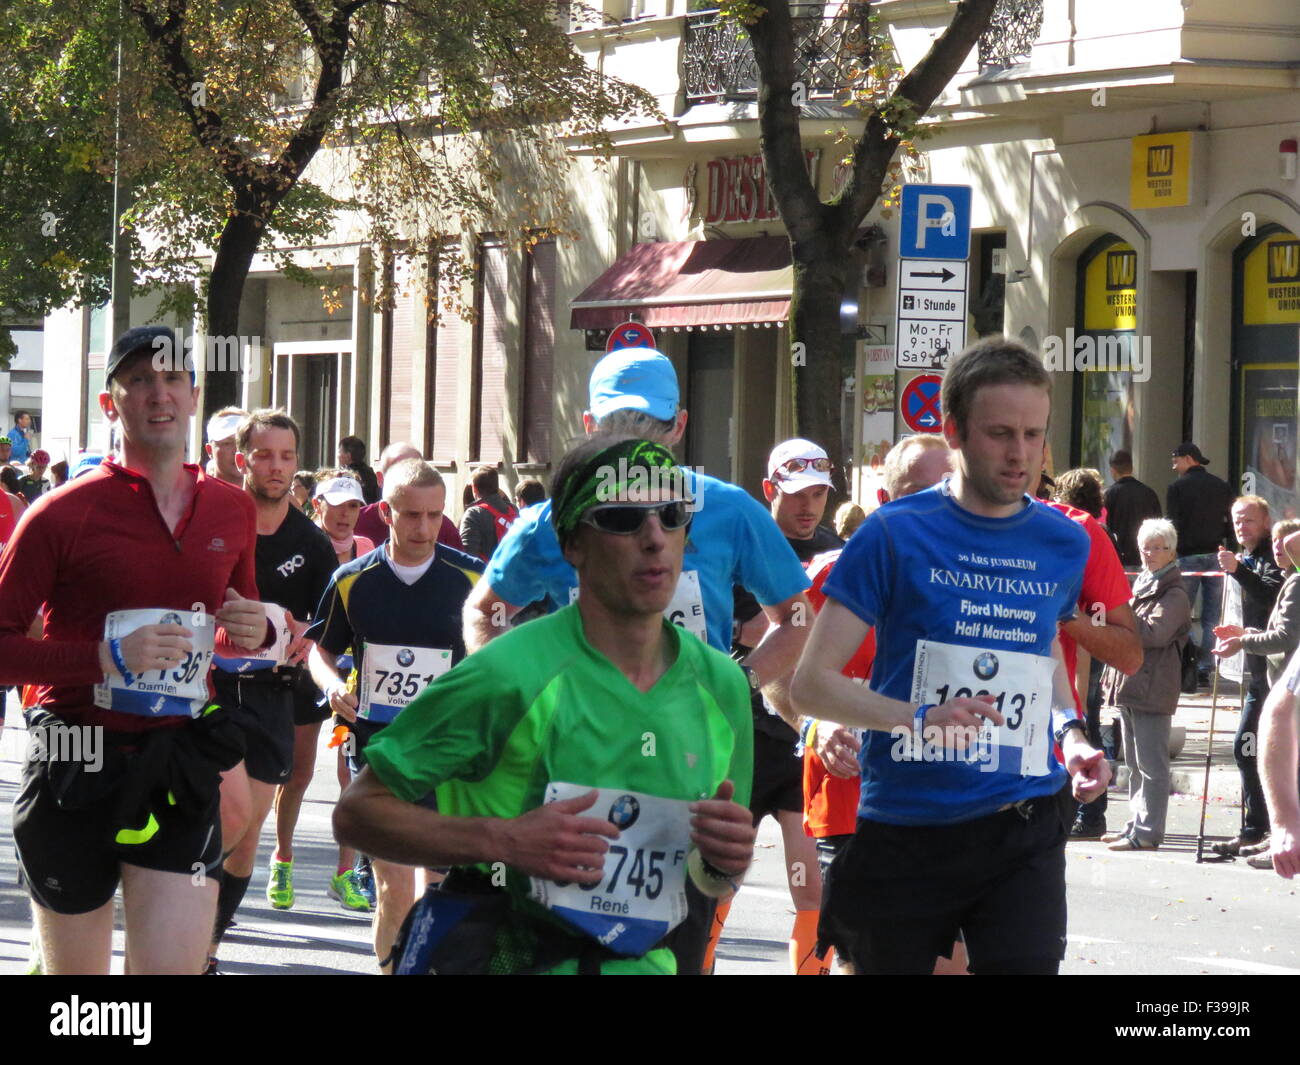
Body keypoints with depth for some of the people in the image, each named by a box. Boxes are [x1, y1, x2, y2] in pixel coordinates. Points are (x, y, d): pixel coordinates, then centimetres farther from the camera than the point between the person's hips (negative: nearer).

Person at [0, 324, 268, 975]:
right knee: (74, 973, 9)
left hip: (180, 770, 2)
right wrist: (110, 656, -22)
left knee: (174, 966, -12)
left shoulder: (232, 512, 8)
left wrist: (249, 633, 2)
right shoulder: (64, 514, -6)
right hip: (76, 772, -2)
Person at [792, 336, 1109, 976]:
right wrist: (919, 719, -23)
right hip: (905, 830, -2)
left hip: (1023, 835, 2)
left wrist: (1069, 732, 8)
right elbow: (810, 684, -8)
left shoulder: (1065, 544, 8)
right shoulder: (895, 534, -5)